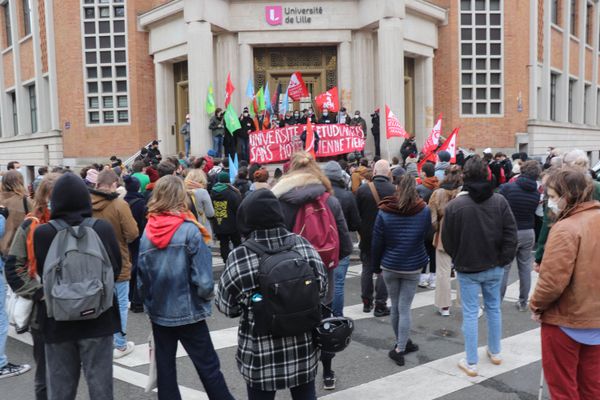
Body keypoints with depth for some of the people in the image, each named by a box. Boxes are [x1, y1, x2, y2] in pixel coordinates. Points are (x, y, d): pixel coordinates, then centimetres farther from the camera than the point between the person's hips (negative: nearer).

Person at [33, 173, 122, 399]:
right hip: (99, 318, 0)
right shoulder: (103, 228, -12)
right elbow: (116, 269, -1)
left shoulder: (41, 233, -13)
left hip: (57, 321, 1)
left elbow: (42, 274, -4)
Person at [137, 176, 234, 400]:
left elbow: (141, 278, 1)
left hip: (159, 312, 4)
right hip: (188, 312, -4)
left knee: (165, 368, 14)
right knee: (208, 367, 7)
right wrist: (206, 296, 2)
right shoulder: (189, 231, -15)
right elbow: (203, 281, -18)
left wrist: (149, 303, 15)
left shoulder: (147, 233, -3)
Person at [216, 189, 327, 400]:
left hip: (262, 353, -3)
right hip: (303, 347, 3)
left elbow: (226, 305, -7)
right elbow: (322, 288, 3)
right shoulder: (303, 245, -9)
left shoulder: (239, 257, -18)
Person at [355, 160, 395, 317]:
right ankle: (380, 305, 10)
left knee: (367, 270, 15)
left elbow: (356, 215, -4)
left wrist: (361, 232, 11)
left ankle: (367, 302, 23)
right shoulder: (394, 191, -13)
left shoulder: (362, 190, -10)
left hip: (367, 237, 2)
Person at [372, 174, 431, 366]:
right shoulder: (424, 211, -7)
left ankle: (402, 343, 30)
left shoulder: (384, 213, -10)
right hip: (413, 267, 0)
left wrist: (376, 265, 7)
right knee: (405, 308, 4)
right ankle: (400, 349, 4)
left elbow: (377, 243, -5)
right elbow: (427, 235, 9)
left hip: (390, 266, 0)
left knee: (395, 306, 15)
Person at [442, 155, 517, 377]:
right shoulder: (500, 201, -8)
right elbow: (511, 234, -6)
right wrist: (504, 259, 3)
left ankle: (471, 363, 12)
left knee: (470, 314, 4)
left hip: (468, 268, -3)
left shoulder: (454, 205, -16)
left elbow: (447, 241, -7)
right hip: (494, 266, 3)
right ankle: (495, 352, 35)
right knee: (494, 308, 19)